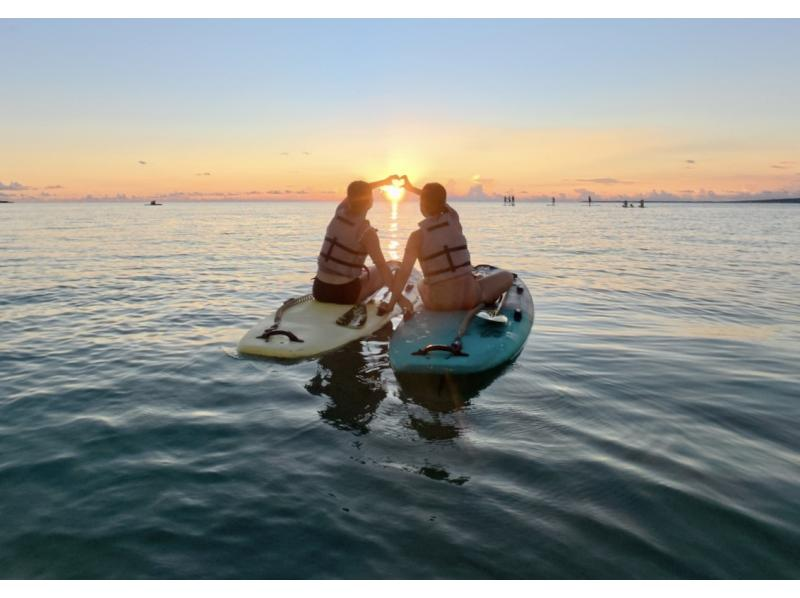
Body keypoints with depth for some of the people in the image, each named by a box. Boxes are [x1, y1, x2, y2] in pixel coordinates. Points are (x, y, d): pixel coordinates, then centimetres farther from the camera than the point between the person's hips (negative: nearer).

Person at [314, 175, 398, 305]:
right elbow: (381, 266, -21)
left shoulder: (339, 214, 2)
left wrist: (384, 181, 29)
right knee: (383, 273, 18)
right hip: (343, 294, -6)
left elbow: (358, 192, 21)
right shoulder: (367, 232, -16)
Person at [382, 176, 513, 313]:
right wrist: (413, 188, 29)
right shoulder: (454, 220, 0)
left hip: (437, 303, 0)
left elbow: (403, 272, -17)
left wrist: (394, 299, -11)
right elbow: (437, 202, 21)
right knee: (507, 276, 21)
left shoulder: (417, 237, -10)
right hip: (468, 298, 0)